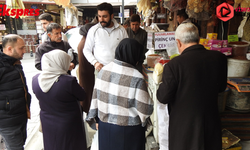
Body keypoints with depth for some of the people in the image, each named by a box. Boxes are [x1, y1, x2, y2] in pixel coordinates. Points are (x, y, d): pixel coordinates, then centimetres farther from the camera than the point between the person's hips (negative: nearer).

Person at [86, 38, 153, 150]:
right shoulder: (136, 78, -23)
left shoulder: (104, 70, -7)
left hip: (104, 126, 5)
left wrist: (92, 118, 15)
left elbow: (96, 96, 3)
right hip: (128, 132, -4)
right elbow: (145, 109, -19)